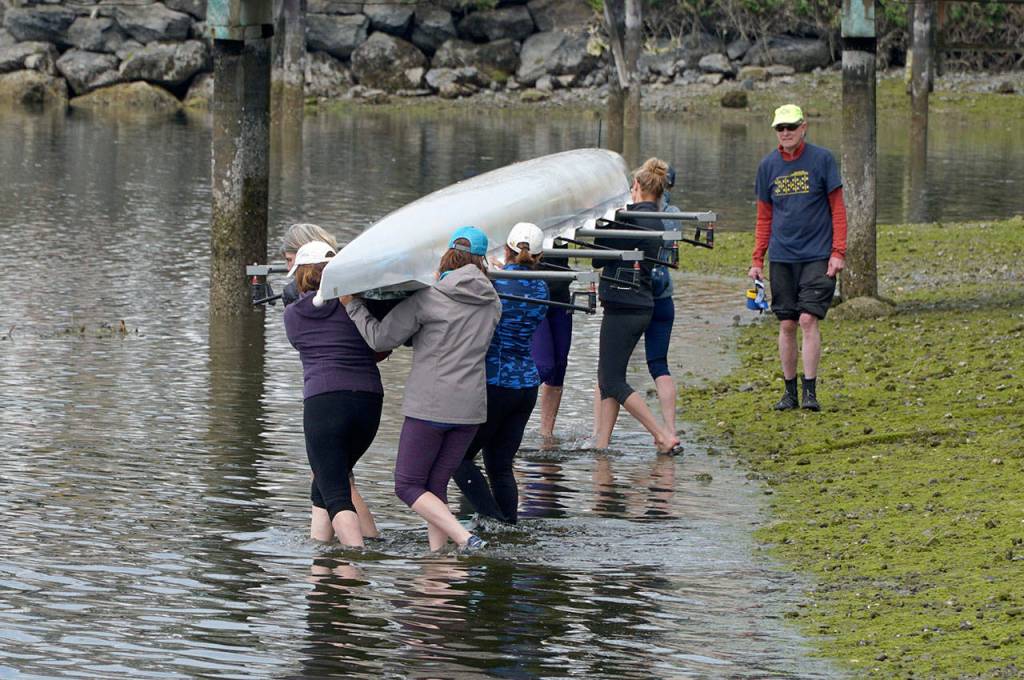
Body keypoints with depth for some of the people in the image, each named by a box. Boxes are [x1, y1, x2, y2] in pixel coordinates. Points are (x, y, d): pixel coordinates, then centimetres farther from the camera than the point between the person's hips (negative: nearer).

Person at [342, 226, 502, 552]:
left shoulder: (428, 298, -9)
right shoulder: (492, 303, 6)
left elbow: (380, 338, -6)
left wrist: (353, 305, 8)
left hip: (430, 406, -5)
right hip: (470, 408, 5)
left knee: (408, 486, 2)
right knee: (436, 486, 14)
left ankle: (466, 540, -14)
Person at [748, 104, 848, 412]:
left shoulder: (821, 159, -3)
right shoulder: (768, 165, 7)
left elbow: (837, 207, -1)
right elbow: (764, 217, 13)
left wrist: (838, 252, -8)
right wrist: (757, 260, 7)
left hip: (816, 256, -3)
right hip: (781, 257, 3)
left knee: (808, 319, -12)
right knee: (787, 324, 5)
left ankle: (810, 391, -8)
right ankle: (789, 391, 14)